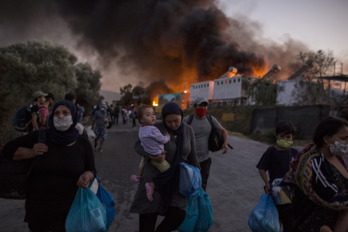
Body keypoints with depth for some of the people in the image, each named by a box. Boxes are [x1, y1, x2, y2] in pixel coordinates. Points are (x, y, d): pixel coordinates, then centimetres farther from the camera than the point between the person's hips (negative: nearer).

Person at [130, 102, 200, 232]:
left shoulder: (188, 130, -2)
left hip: (175, 180, 3)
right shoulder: (157, 128, -13)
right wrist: (152, 156, -32)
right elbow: (139, 146, -13)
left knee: (177, 215, -10)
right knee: (147, 218, -4)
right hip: (155, 176, -3)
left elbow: (191, 155, 6)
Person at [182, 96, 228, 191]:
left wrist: (225, 143, -14)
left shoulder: (211, 119, -2)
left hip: (205, 158, 3)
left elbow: (223, 131, 5)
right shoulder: (187, 119, -13)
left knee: (203, 185, 13)